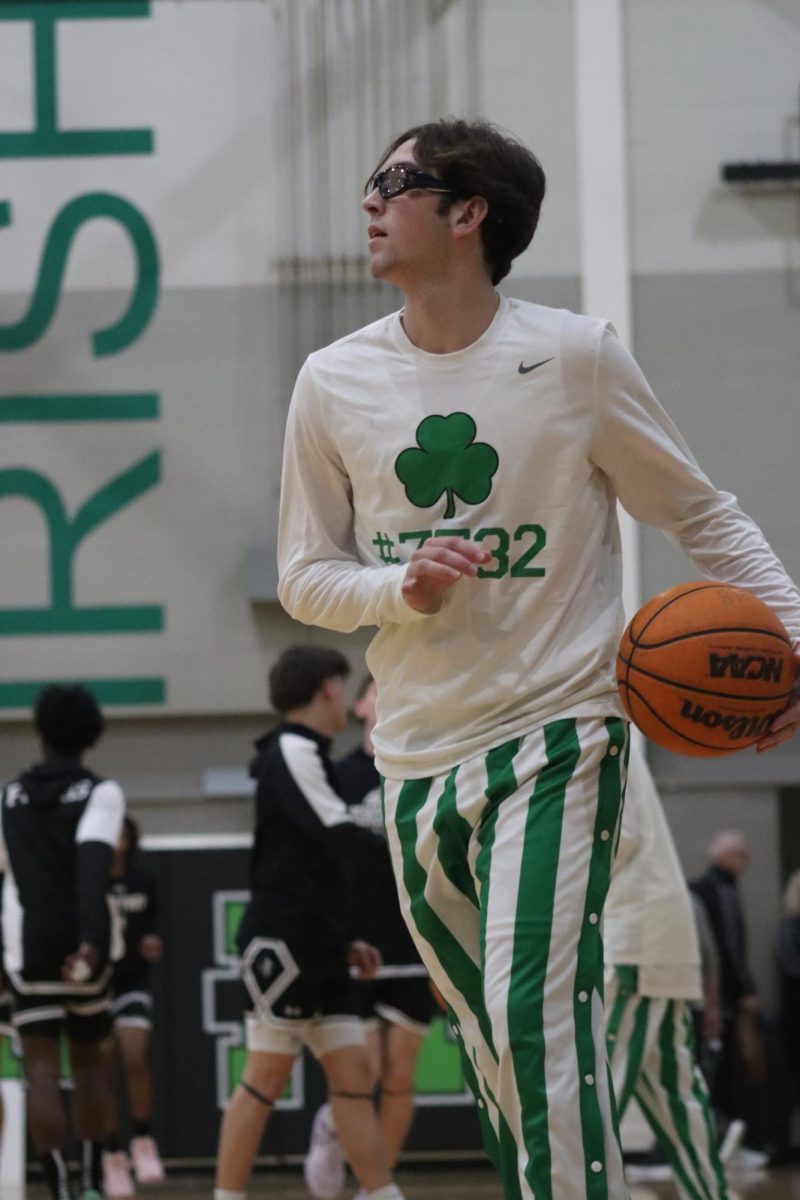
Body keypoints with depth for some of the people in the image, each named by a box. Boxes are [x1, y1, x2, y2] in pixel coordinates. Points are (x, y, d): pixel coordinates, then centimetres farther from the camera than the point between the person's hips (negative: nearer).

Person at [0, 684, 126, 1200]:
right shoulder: (99, 792, 0)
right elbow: (94, 866, -15)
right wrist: (91, 938, -25)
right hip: (81, 945, -1)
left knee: (42, 1068, -3)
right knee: (89, 1059, 17)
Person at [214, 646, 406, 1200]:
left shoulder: (307, 754, 20)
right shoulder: (293, 751, -10)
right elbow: (343, 839, -18)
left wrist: (345, 940, 20)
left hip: (316, 949, 10)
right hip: (283, 944, -10)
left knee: (353, 1070, 4)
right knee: (268, 1075, -7)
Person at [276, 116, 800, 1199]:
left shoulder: (574, 357, -5)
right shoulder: (333, 383, 4)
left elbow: (702, 515, 3)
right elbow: (306, 576, 9)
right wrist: (404, 586, -12)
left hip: (557, 733, -4)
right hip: (416, 756, 4)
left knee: (536, 1016, -20)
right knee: (493, 1042, 10)